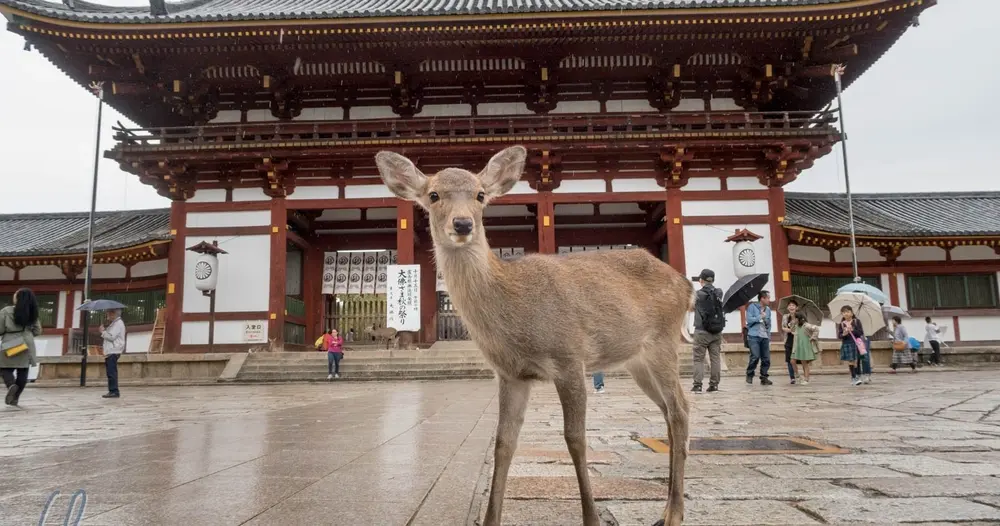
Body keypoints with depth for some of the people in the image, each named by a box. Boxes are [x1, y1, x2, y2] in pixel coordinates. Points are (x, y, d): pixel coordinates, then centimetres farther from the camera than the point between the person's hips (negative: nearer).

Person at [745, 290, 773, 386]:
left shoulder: (768, 310, 15)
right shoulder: (752, 307, 0)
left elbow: (769, 324, 21)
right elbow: (749, 320, -11)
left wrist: (768, 336, 11)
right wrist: (760, 317, -5)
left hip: (765, 337, 5)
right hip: (754, 336, -5)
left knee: (766, 358, 1)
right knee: (755, 356, -14)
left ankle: (764, 378, 12)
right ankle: (749, 375, 4)